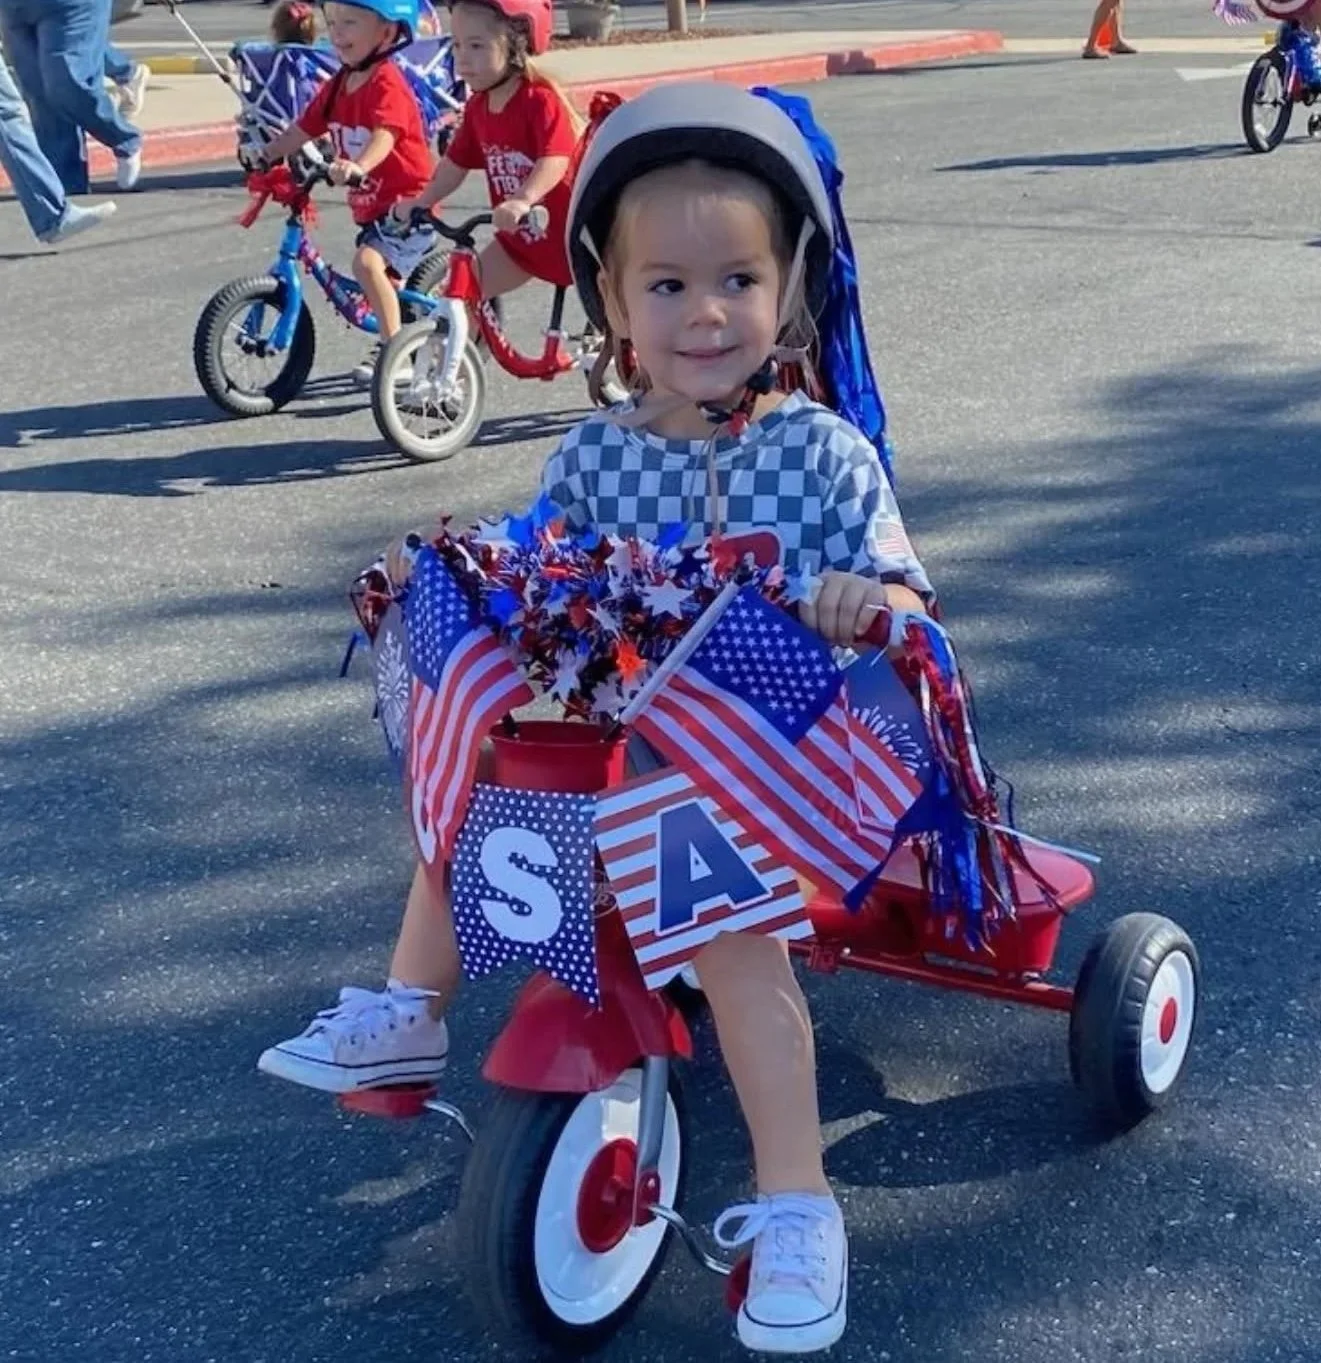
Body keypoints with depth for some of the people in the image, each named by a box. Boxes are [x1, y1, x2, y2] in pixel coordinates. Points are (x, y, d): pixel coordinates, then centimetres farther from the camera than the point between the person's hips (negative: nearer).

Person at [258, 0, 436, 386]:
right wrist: (266, 153, -4)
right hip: (371, 205, 9)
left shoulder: (387, 84, -19)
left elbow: (384, 135, -35)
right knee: (385, 276, 22)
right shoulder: (338, 86, 7)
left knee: (368, 262, -28)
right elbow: (304, 128, 9)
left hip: (406, 201, -9)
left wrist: (358, 167, -52)